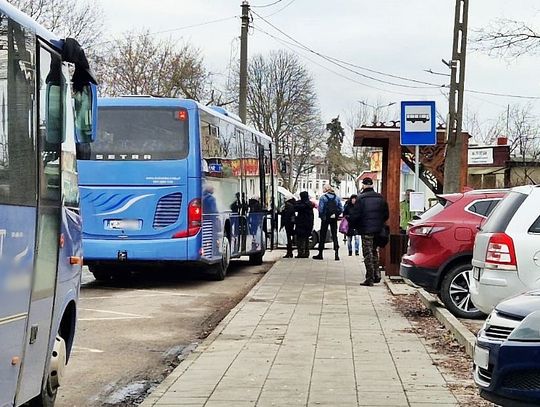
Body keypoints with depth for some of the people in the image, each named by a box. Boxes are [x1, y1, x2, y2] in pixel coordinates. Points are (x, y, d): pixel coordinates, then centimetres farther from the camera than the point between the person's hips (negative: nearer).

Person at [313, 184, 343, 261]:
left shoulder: (323, 197, -9)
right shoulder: (337, 197, 4)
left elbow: (321, 209, -13)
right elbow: (341, 209, 2)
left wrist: (321, 216, 1)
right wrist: (336, 215, 12)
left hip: (325, 218, -3)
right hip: (334, 219, 3)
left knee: (323, 236, 5)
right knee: (334, 235, 7)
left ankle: (320, 254, 9)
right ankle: (336, 254, -3)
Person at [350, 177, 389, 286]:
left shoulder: (361, 198, -12)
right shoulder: (380, 198, 5)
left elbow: (355, 215, -14)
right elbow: (386, 215, 9)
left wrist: (354, 226, 3)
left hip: (366, 230, -6)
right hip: (378, 230, 6)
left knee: (368, 254, -2)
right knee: (374, 252, 19)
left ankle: (370, 278, -4)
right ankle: (377, 275, 20)